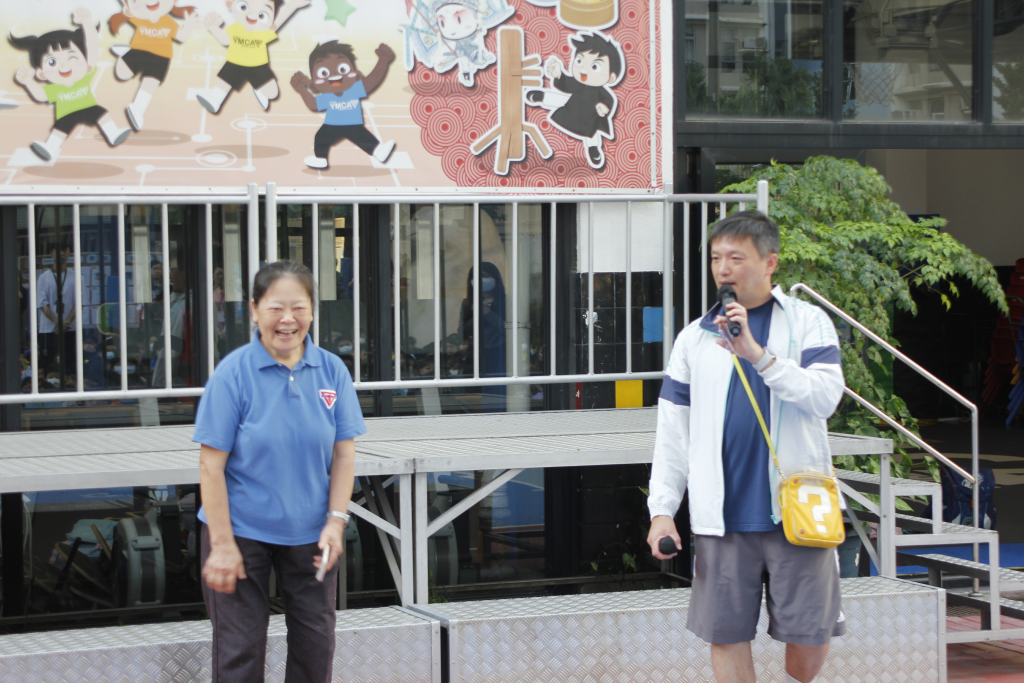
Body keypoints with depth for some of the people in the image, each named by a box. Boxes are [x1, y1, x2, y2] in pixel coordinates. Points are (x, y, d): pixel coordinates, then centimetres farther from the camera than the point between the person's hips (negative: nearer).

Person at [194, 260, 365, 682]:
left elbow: (343, 453, 3)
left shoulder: (331, 371, -3)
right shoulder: (233, 373, -13)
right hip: (243, 531, -3)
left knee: (315, 644, 11)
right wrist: (222, 545, -15)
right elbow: (212, 464, -13)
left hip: (309, 533, 3)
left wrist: (336, 521, -7)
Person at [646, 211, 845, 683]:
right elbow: (673, 431, 11)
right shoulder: (695, 337, 11)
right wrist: (662, 508, 3)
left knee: (809, 635, 0)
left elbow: (825, 396, -11)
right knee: (726, 636, 1)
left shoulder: (808, 322, 4)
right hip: (721, 516, 2)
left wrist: (758, 354, -21)